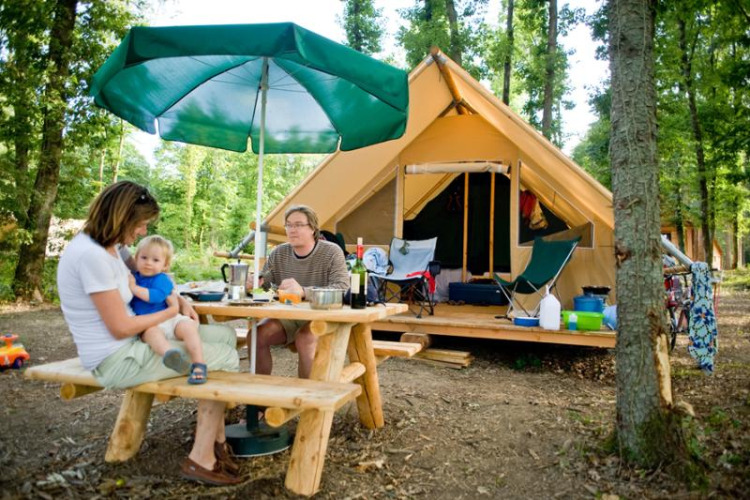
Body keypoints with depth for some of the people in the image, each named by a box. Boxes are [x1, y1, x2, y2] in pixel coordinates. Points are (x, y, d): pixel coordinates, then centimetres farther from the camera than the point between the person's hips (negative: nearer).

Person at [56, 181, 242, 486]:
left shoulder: (106, 247, 8)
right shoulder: (92, 255, -23)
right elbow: (121, 328, -21)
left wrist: (176, 298, 7)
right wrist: (172, 311, -6)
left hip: (133, 343, 10)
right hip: (116, 360, -10)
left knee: (224, 335, 6)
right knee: (225, 358, -10)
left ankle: (215, 440, 7)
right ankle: (200, 459, 1)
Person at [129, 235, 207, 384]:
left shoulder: (162, 279, 0)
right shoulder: (132, 276, 15)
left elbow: (156, 296, -19)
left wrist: (134, 288, -18)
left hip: (169, 318, 0)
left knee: (188, 326, -29)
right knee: (151, 331, -35)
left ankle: (199, 365, -33)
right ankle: (168, 354, -67)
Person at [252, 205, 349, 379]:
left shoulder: (332, 252, -11)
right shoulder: (278, 254, 5)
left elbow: (342, 289, -24)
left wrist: (303, 291, -39)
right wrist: (253, 282, -15)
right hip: (287, 317, 5)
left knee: (305, 339, -34)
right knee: (257, 335, -20)